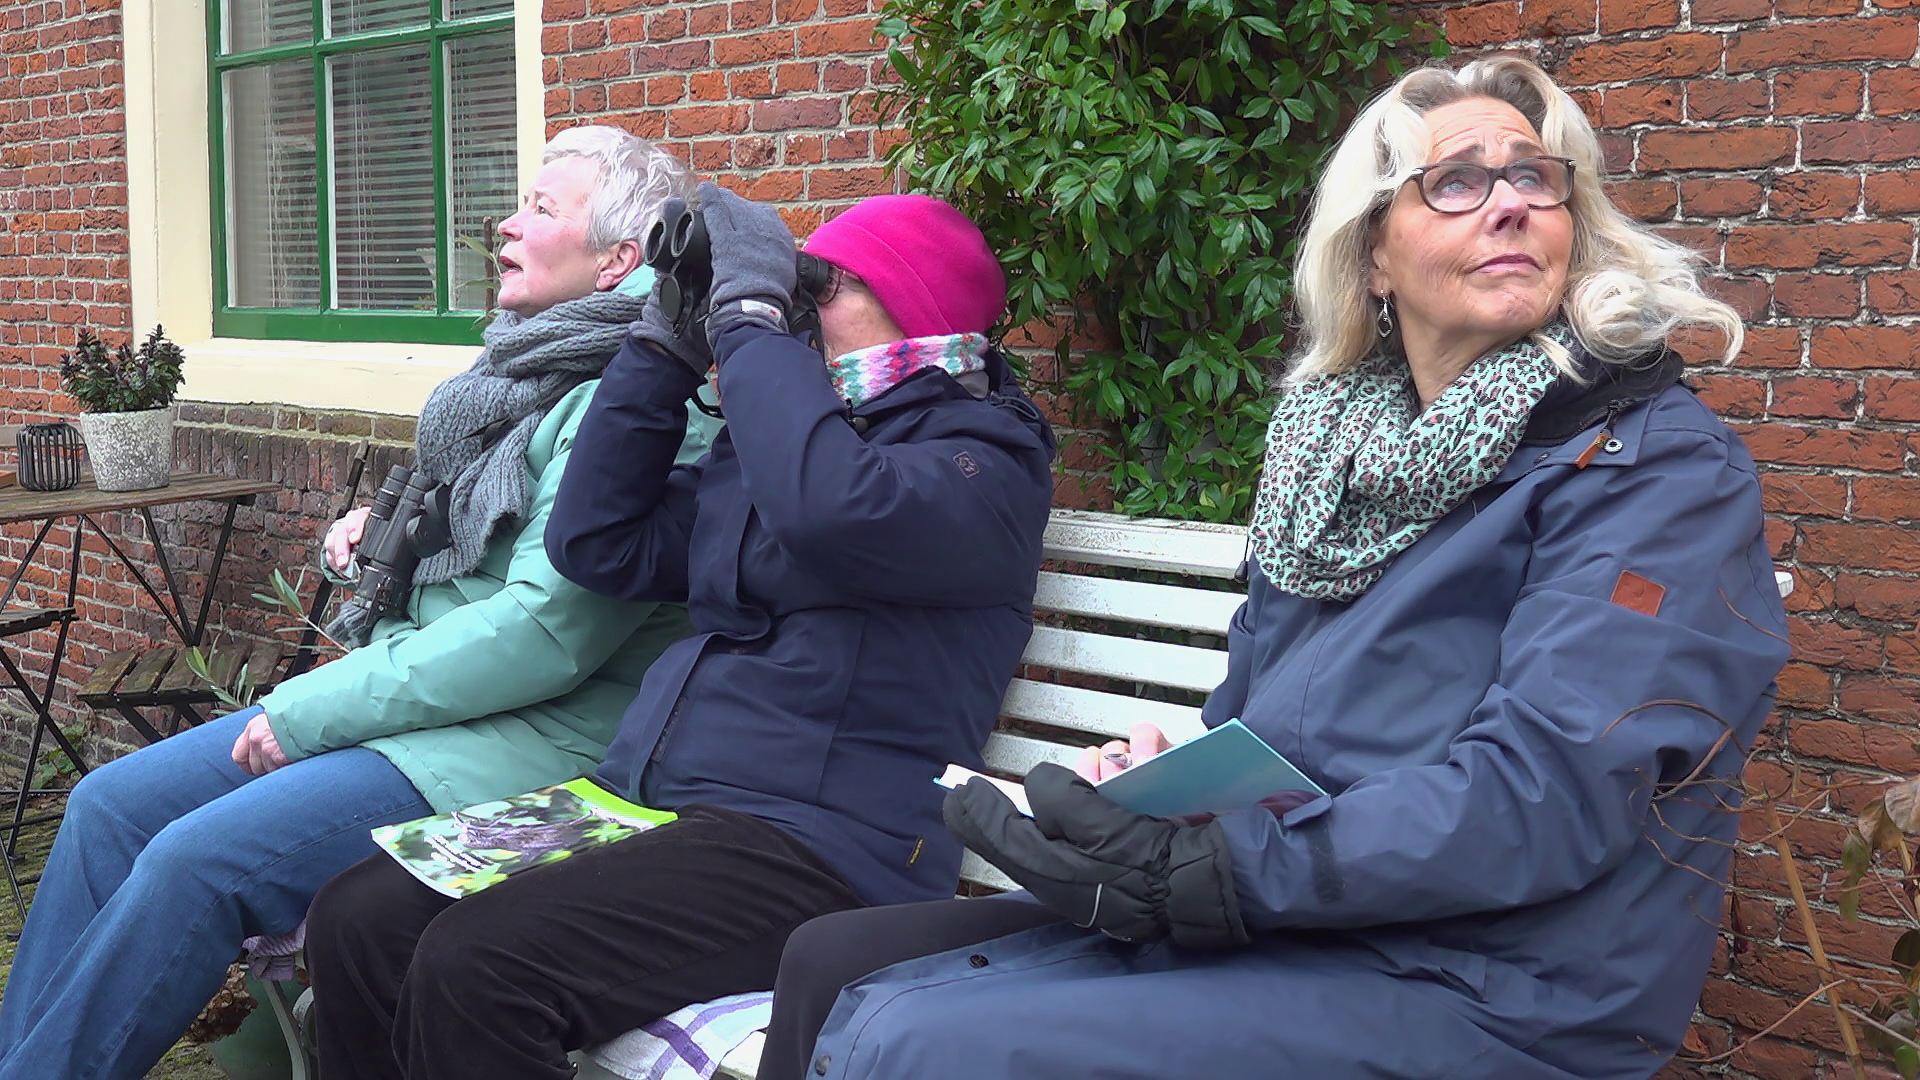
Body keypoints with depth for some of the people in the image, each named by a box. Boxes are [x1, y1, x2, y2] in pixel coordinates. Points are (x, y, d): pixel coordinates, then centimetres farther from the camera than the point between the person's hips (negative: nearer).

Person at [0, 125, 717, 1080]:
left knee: (195, 858, -23)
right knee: (111, 804, 2)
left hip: (528, 738, -10)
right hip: (423, 695, 10)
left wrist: (311, 712, -18)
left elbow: (547, 627, -24)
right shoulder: (525, 373, 15)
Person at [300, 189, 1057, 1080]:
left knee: (472, 964, -26)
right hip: (645, 793, 8)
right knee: (357, 919, -10)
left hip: (813, 839, -7)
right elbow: (600, 545, 14)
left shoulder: (988, 455, -3)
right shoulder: (767, 428, 20)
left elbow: (831, 509, -26)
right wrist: (669, 342, 10)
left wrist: (749, 316, -12)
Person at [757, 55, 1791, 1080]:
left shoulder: (1661, 470, -9)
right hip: (1285, 921, 7)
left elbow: (1545, 794, -21)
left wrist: (1196, 872, -23)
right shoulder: (1340, 437, 13)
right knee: (835, 963, 2)